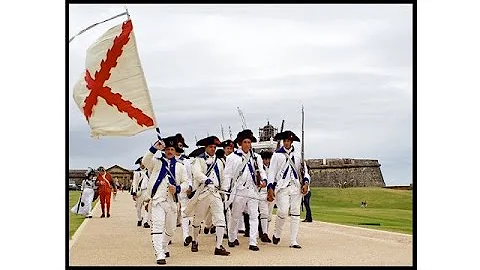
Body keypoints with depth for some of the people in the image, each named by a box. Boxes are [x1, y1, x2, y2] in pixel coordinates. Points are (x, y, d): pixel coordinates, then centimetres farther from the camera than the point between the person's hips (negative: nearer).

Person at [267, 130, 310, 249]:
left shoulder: (298, 155, 15)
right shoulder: (277, 155, 7)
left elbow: (304, 169, 15)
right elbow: (271, 172, 4)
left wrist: (305, 182, -2)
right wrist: (270, 188, -6)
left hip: (296, 187, 3)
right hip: (282, 187, -3)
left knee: (295, 214, 1)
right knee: (283, 211, -15)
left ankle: (293, 241, 5)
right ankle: (277, 234, 11)